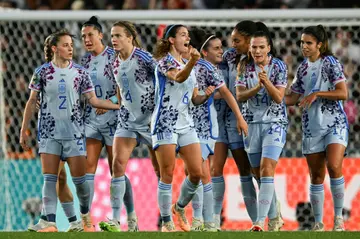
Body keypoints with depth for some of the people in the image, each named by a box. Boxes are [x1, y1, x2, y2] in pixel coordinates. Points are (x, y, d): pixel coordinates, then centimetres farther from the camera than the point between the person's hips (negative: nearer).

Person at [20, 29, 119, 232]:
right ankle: (51, 223, -6)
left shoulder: (80, 73, 2)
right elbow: (32, 102, 5)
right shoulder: (42, 72, 0)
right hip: (49, 132, 0)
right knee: (50, 178, -5)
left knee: (79, 178, 0)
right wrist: (24, 130, 3)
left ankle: (86, 217, 21)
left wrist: (119, 106, -7)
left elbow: (93, 100, 3)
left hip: (74, 133, 0)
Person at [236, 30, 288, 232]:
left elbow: (278, 97, -12)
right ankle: (275, 218, 23)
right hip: (252, 123, 4)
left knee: (267, 169, -18)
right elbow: (240, 96, -4)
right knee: (258, 174, 8)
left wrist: (266, 81, -28)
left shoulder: (279, 67, -6)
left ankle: (260, 222, -24)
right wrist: (257, 88, -22)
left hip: (275, 122, -4)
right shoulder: (245, 67, 2)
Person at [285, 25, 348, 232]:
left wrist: (317, 94, -17)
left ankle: (339, 216, -11)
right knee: (316, 177, 4)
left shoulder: (331, 63, -5)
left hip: (335, 123, -5)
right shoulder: (303, 68, 11)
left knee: (334, 167, -23)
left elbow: (343, 93, -13)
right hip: (311, 127, 5)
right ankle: (318, 223, 11)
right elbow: (293, 98, 16)